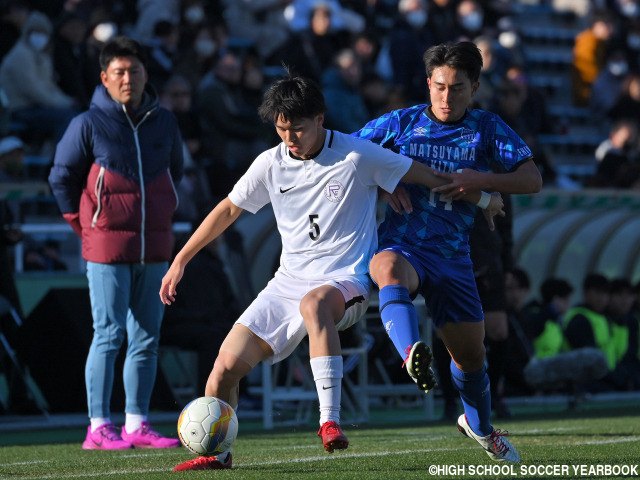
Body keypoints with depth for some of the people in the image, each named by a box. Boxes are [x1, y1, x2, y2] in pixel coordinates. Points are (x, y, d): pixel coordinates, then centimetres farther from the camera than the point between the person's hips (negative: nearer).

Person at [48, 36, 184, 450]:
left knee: (146, 338, 6)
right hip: (107, 247, -5)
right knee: (109, 335, -8)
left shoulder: (165, 123, 7)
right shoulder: (88, 125, -5)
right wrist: (84, 225, 5)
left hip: (155, 247, 5)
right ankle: (100, 427, -6)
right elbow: (62, 178, 4)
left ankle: (137, 425, 11)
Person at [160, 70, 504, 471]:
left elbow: (424, 175, 1)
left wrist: (479, 197, 5)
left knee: (313, 303, -42)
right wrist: (180, 261, 16)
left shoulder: (356, 156, -9)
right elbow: (229, 209, 16)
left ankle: (330, 421, -45)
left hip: (345, 283, -5)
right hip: (288, 283, 5)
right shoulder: (271, 164, 4)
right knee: (226, 365, -8)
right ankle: (217, 452, 17)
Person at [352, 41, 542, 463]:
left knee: (470, 352, 9)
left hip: (452, 255, 2)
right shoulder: (400, 123, 4)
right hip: (401, 244, -2)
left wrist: (482, 180, -16)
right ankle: (413, 355, -66)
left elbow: (532, 180, 0)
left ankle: (480, 426, 39)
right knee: (391, 269, -41)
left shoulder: (488, 129, 6)